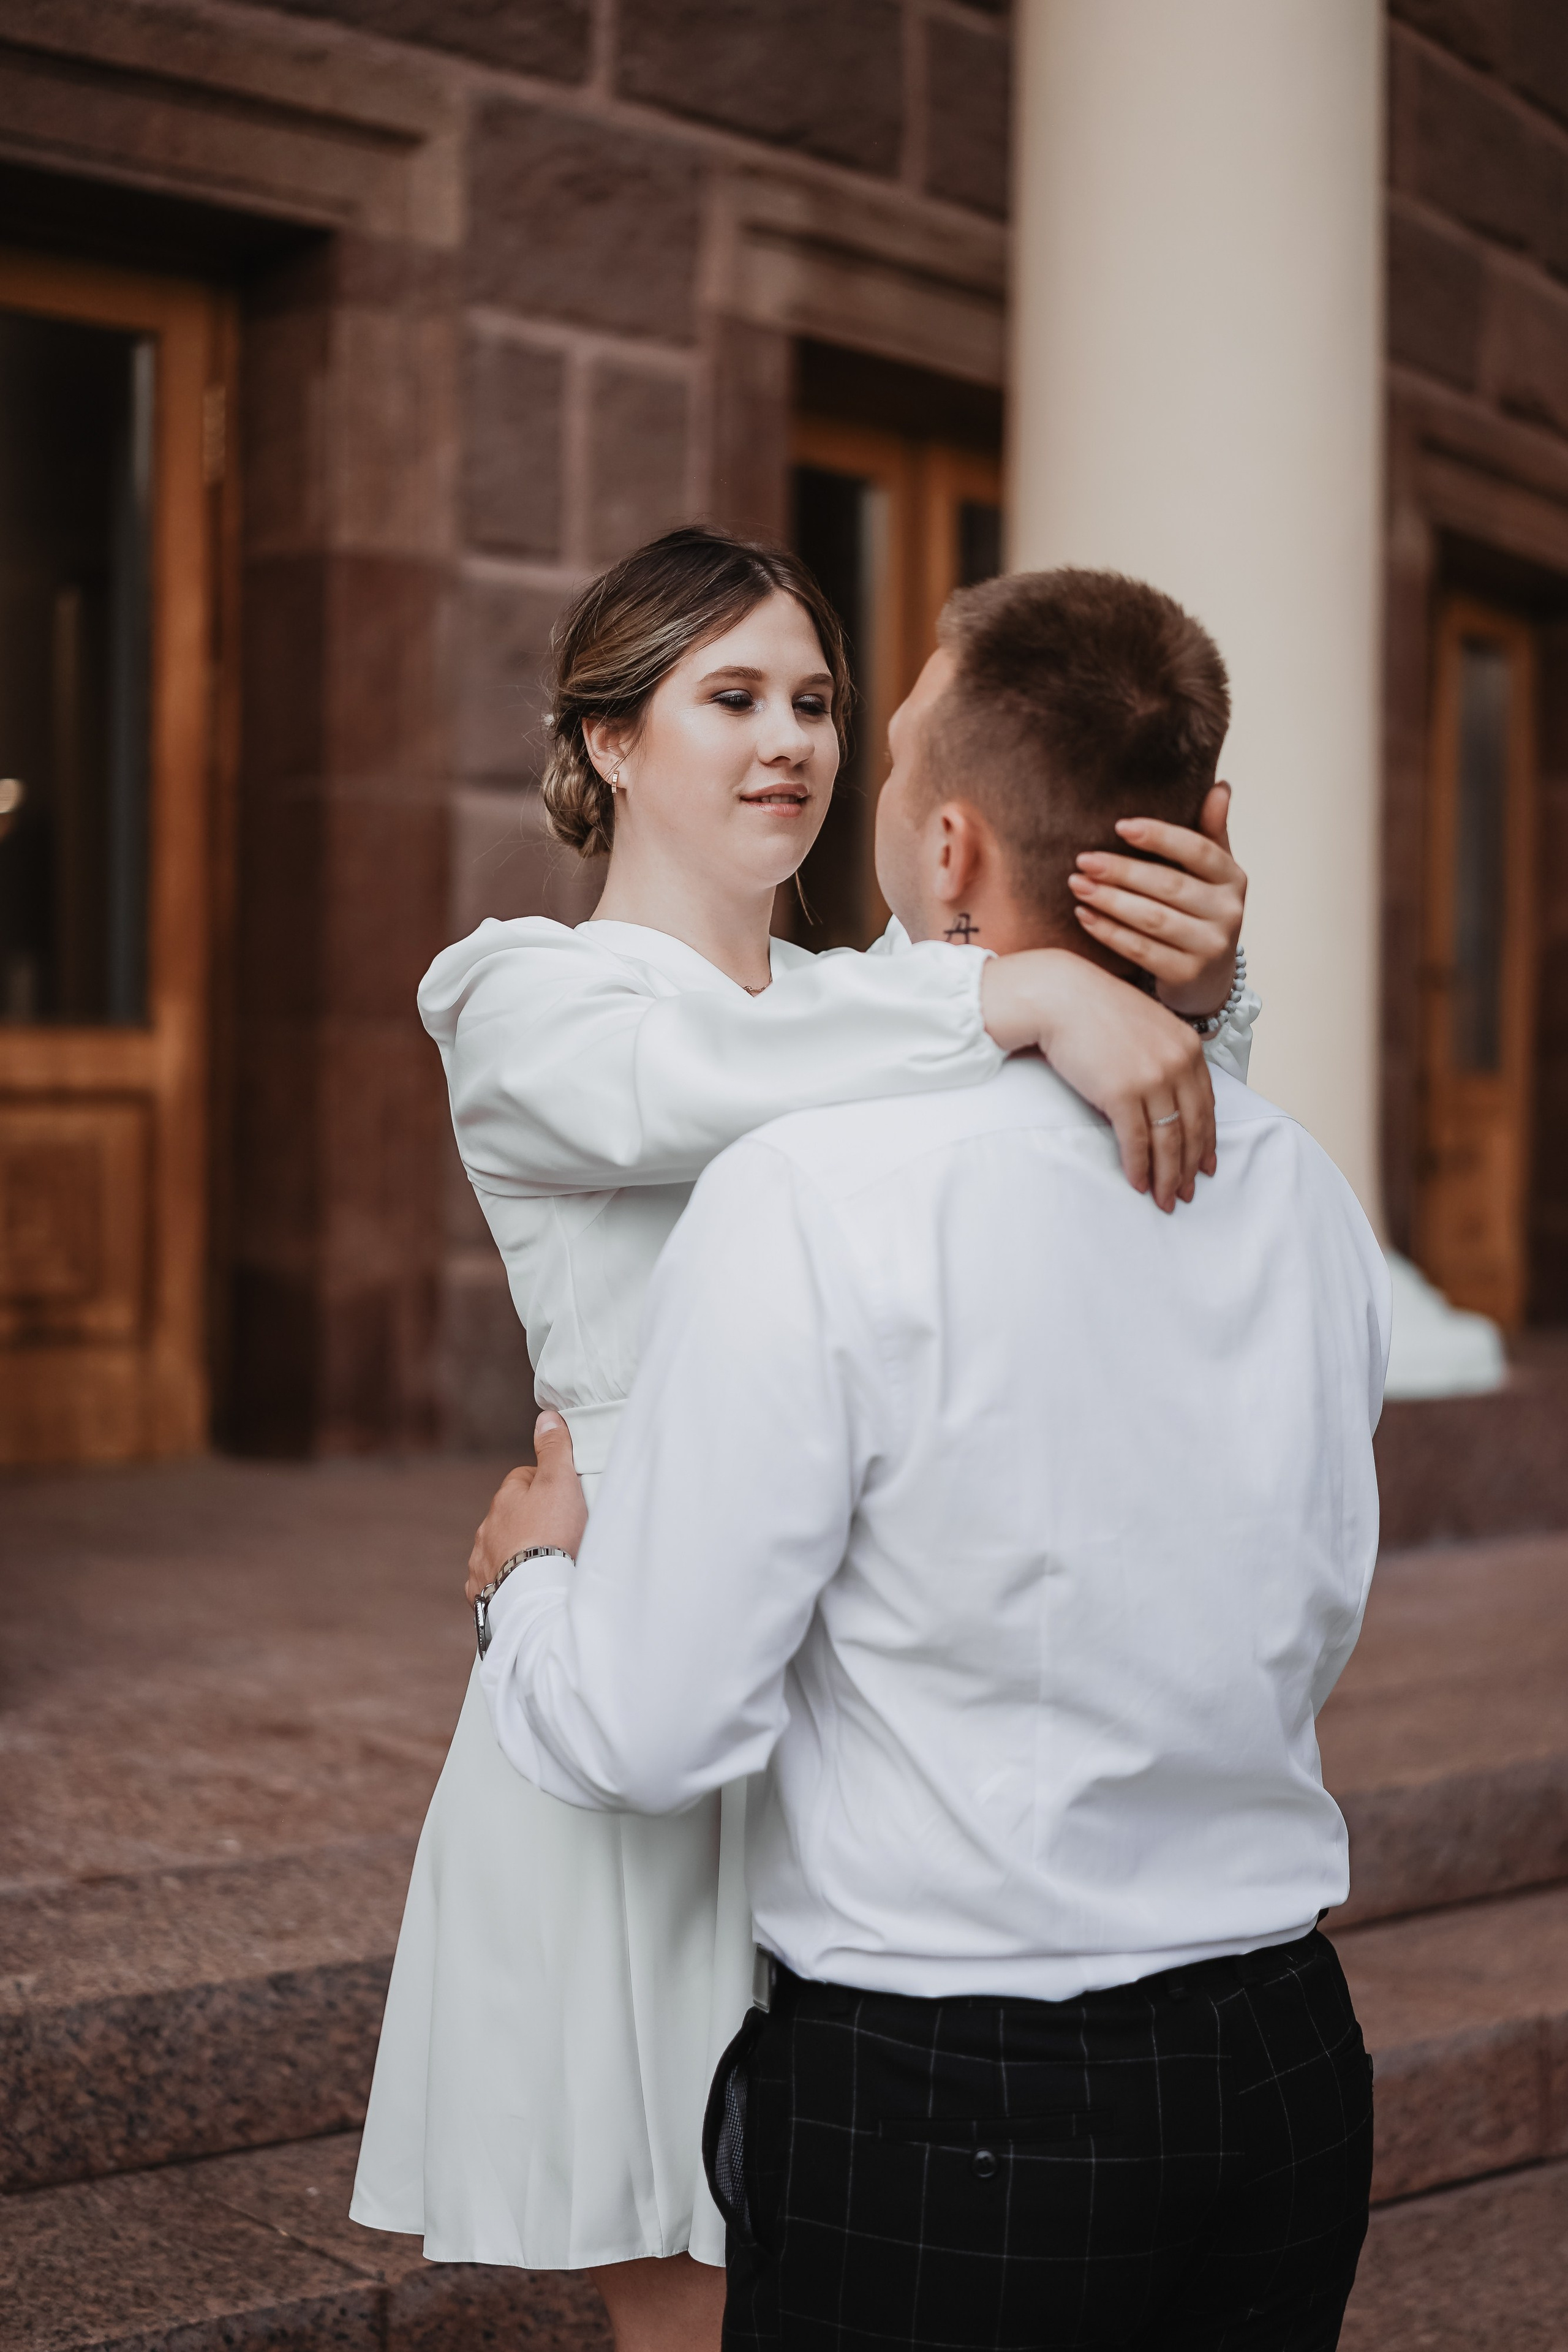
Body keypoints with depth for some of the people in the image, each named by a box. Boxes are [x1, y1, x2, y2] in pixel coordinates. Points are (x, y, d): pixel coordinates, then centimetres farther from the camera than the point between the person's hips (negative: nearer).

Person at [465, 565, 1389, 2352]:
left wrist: (529, 1573, 5)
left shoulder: (816, 1200, -20)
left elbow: (647, 1733, -16)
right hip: (1290, 2069, 6)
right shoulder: (1310, 1196, 0)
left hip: (932, 2115, -6)